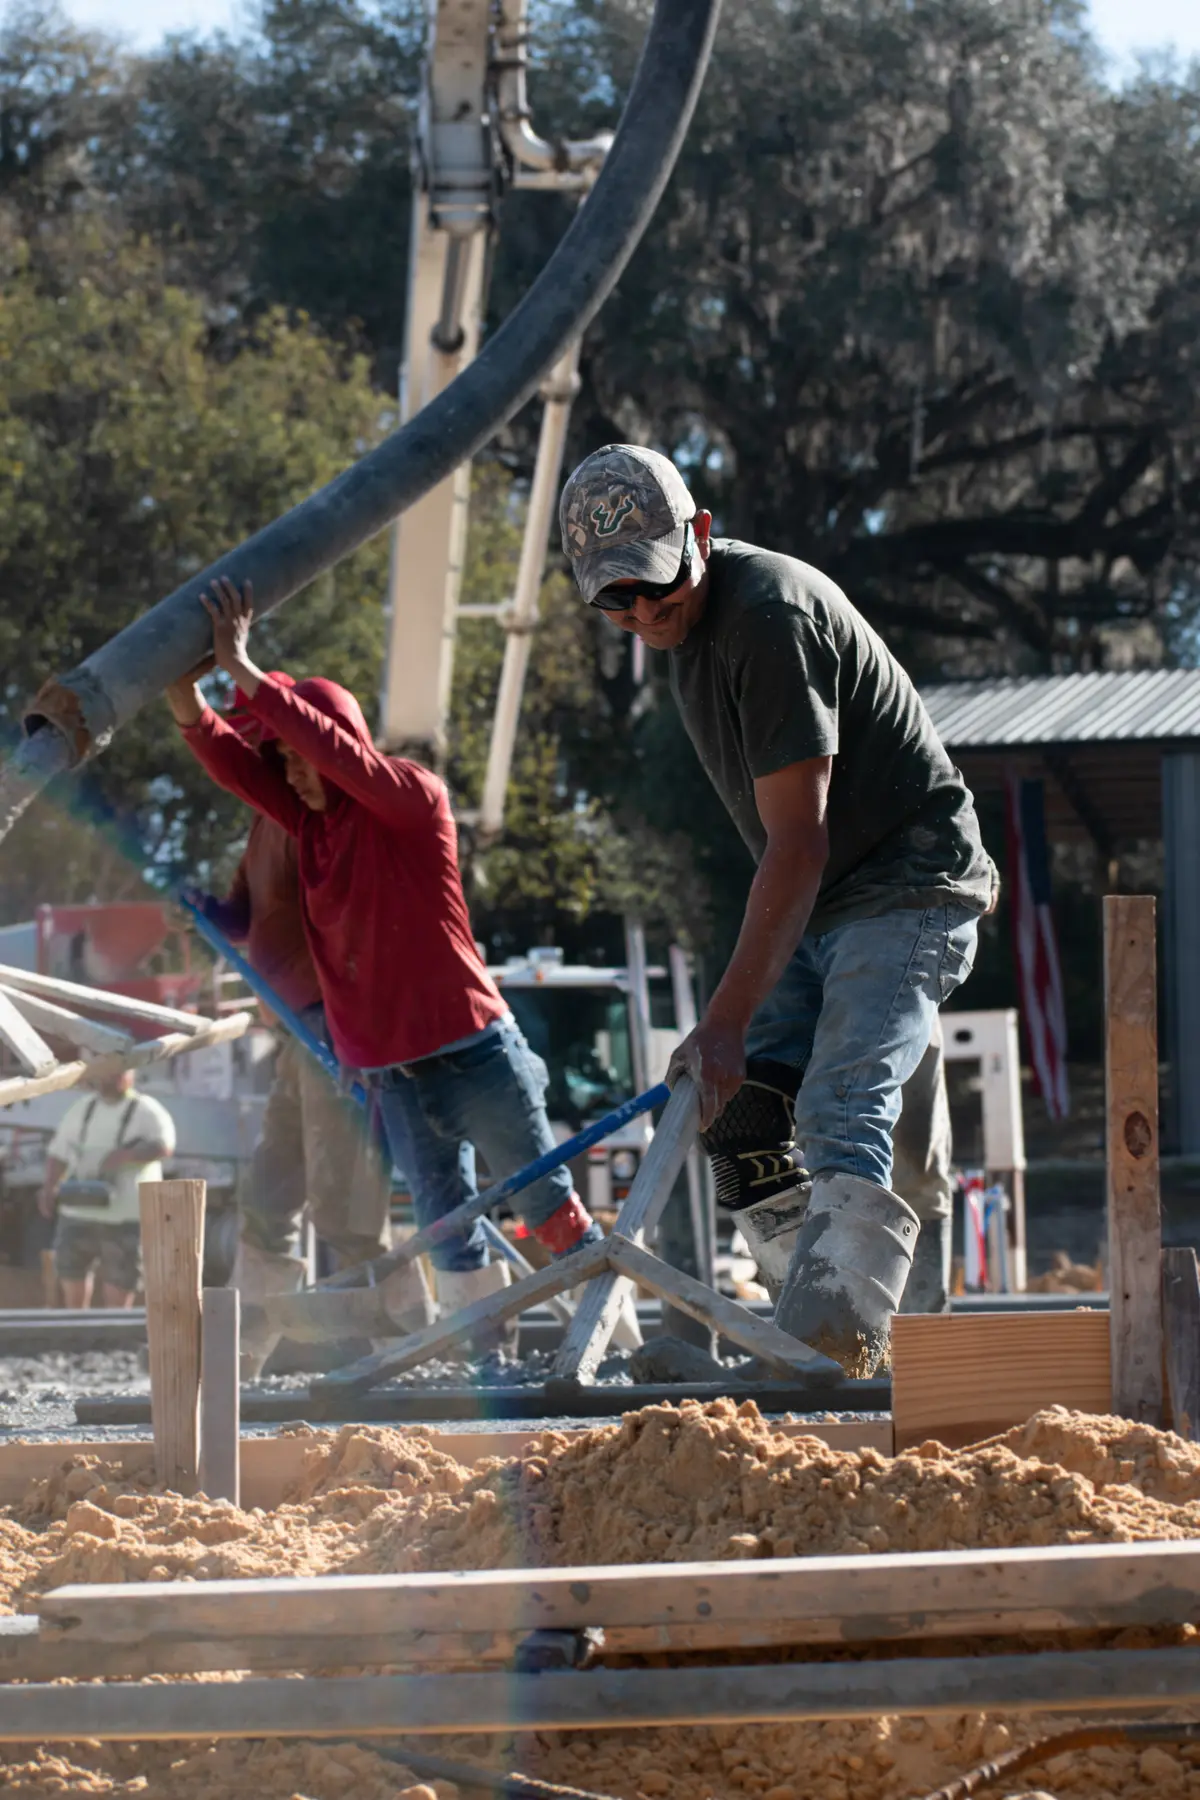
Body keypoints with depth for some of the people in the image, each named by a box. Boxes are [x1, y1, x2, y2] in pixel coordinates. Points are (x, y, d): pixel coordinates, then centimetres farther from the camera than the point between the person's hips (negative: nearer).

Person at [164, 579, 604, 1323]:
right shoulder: (312, 818, 9)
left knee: (544, 1195, 2)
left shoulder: (415, 798, -9)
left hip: (468, 1048, -6)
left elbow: (335, 749, -24)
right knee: (445, 1221, 6)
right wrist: (184, 685, -15)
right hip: (389, 1063, 7)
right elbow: (228, 758, 2)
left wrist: (245, 671, -25)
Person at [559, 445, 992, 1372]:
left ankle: (826, 1348, -36)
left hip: (905, 888, -10)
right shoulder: (687, 618, 6)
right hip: (821, 905, 10)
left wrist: (727, 1021, -29)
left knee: (839, 1120, -25)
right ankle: (838, 1338, 2)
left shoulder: (771, 616, -25)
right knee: (741, 1116, -1)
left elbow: (799, 844, -27)